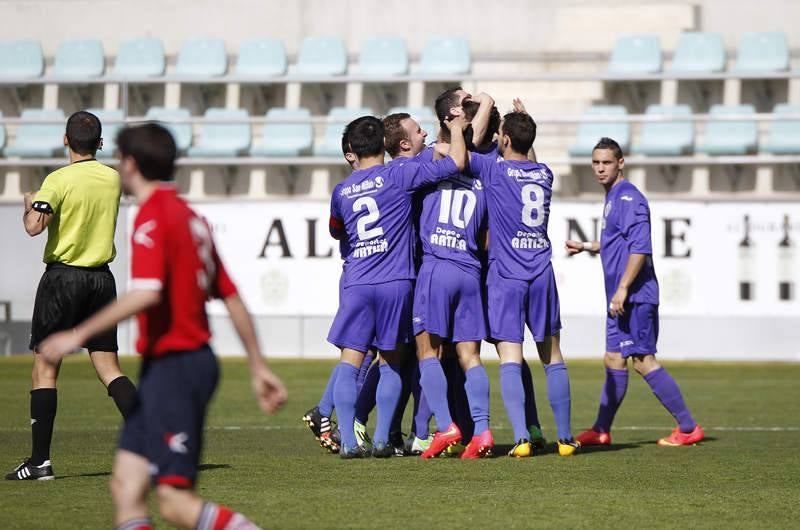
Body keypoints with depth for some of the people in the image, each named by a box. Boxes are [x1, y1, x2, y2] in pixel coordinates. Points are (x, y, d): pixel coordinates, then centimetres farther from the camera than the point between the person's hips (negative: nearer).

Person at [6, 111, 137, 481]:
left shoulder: (59, 180, -11)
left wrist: (30, 204, -1)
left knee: (45, 368, 1)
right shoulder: (113, 179, 5)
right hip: (102, 279, 5)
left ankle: (40, 460, -2)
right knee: (109, 368, 8)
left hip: (63, 277, -5)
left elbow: (34, 226, -22)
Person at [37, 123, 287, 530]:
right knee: (126, 485, 5)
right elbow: (232, 298, 17)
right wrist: (258, 367, 20)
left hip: (172, 367, -9)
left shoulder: (152, 217, -12)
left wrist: (79, 335, -22)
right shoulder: (190, 217, 16)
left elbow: (146, 294, -26)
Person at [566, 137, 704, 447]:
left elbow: (640, 248, -22)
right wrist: (586, 247, 32)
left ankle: (688, 428, -5)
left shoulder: (628, 198, -13)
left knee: (643, 361, -9)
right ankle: (601, 430, 17)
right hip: (621, 298, 10)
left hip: (635, 297, -10)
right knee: (614, 359, 12)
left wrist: (622, 288, -24)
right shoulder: (613, 198, 17)